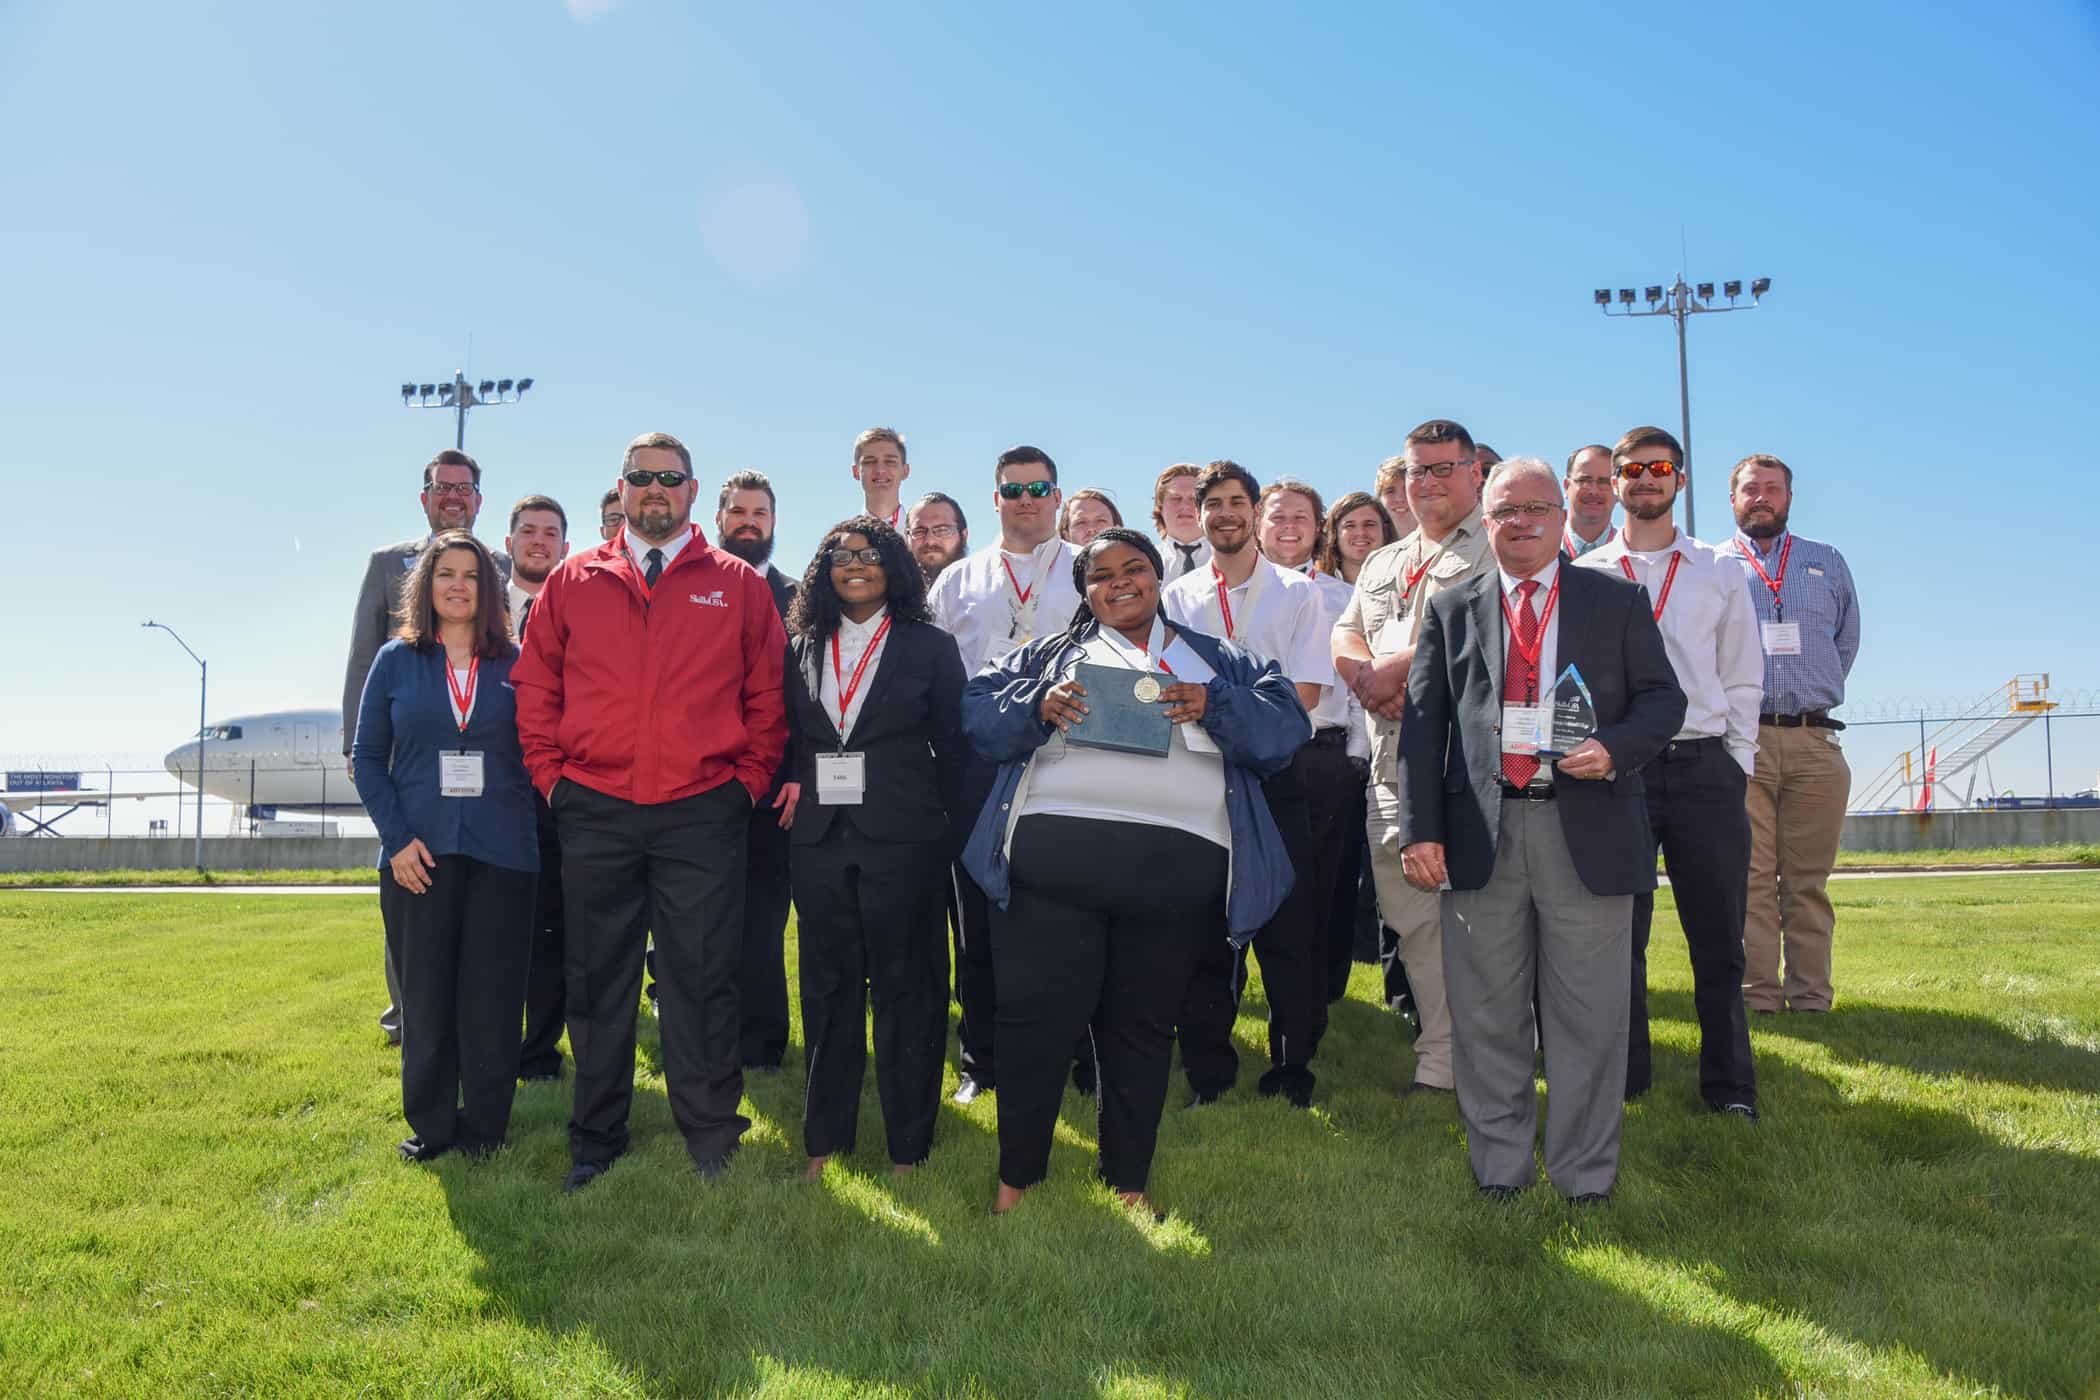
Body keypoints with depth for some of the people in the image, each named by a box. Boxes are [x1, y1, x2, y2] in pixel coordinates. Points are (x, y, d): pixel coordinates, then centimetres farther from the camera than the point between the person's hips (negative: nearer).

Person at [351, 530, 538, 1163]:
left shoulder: (515, 664, 6)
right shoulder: (396, 661, 7)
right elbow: (367, 756, 5)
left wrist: (523, 822, -7)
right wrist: (397, 838, -6)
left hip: (501, 852, 0)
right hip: (421, 851, 0)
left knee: (492, 995, 2)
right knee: (425, 994, 5)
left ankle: (484, 1127, 15)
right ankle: (429, 1126, 19)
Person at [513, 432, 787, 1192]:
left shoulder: (739, 586, 5)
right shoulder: (572, 581, 9)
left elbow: (768, 694, 7)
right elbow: (535, 687, 12)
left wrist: (748, 782, 0)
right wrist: (552, 776, 4)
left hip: (702, 815, -2)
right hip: (593, 815, 2)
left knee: (702, 979, 2)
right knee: (597, 979, 10)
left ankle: (711, 1135, 16)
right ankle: (596, 1138, 24)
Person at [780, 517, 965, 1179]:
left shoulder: (931, 647, 2)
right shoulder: (802, 648, 11)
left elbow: (951, 747, 1)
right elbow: (788, 737, 14)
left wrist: (949, 829, -1)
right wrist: (790, 787, 0)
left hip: (903, 837, -3)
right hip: (820, 838, 3)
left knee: (903, 987, 3)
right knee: (827, 986, 10)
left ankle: (907, 1146, 15)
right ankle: (824, 1137, 22)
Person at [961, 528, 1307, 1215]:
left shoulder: (1219, 661, 17)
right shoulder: (1051, 653, 17)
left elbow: (1286, 725, 4)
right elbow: (977, 711, 6)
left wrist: (1213, 706, -13)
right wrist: (1038, 706, -13)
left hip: (1176, 865, 1)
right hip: (1057, 852, 0)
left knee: (1143, 1027, 10)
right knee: (1037, 1017, 0)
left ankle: (1129, 1178, 24)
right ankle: (1017, 1174, 15)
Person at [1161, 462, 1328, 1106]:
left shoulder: (1298, 593, 7)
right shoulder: (1176, 597, 11)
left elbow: (1306, 694, -2)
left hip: (1277, 777, -1)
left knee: (1288, 926, 1)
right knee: (1204, 926, 5)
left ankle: (1292, 1066, 15)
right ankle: (1207, 1070, 16)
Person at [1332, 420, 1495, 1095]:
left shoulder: (1497, 551, 2)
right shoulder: (1381, 565, 26)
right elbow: (1344, 639, 19)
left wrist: (1396, 667, -11)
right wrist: (1371, 681, -2)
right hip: (1393, 757, 7)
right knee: (1408, 911, 8)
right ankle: (1440, 1058, 18)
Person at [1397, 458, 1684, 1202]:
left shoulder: (1619, 600, 11)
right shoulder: (1451, 610, 12)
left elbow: (1663, 697, 7)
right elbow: (1422, 722, 6)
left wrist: (1614, 749, -15)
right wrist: (1419, 828, -3)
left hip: (1587, 827, -1)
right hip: (1481, 830, 1)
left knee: (1588, 1013, 4)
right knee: (1487, 1012, 8)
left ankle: (1584, 1171, 19)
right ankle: (1498, 1166, 21)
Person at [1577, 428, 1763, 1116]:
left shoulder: (1719, 573, 13)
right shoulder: (1584, 574, 9)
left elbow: (1743, 676, 12)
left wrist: (1737, 763, 4)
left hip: (1705, 766, 1)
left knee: (1718, 936, 3)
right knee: (1617, 933, 5)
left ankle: (1729, 1085, 14)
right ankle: (1623, 1080, 15)